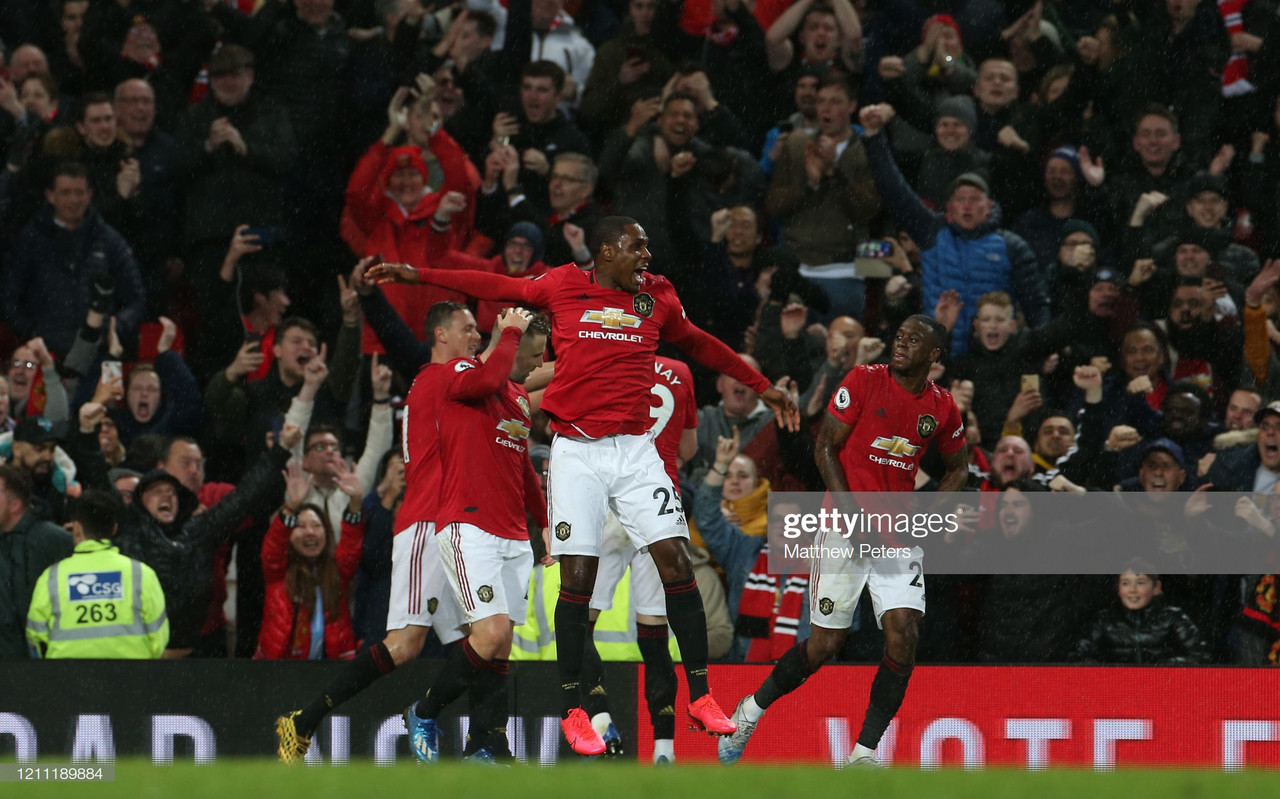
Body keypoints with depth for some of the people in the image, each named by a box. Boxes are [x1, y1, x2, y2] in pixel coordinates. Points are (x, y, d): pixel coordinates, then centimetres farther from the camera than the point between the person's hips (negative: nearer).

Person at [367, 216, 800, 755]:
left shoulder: (657, 297, 9)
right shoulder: (563, 287, 2)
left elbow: (698, 345, 26)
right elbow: (496, 287, 15)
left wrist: (760, 387, 32)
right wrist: (416, 276, 17)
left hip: (636, 448, 2)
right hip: (577, 451, -2)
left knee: (675, 559, -8)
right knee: (577, 577, -6)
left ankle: (700, 696, 0)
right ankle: (571, 709, 4)